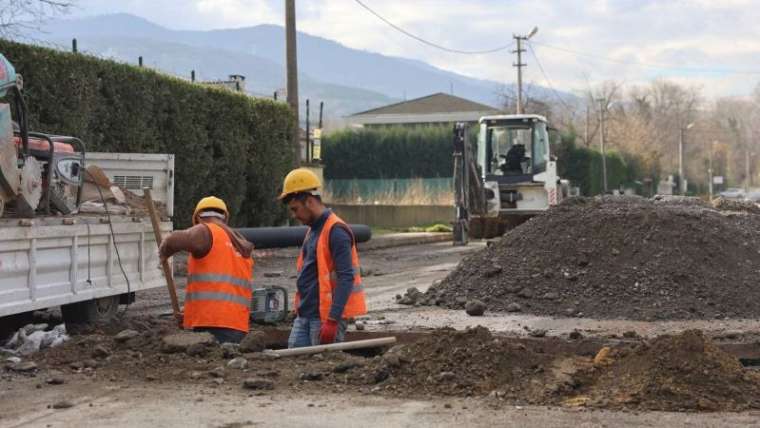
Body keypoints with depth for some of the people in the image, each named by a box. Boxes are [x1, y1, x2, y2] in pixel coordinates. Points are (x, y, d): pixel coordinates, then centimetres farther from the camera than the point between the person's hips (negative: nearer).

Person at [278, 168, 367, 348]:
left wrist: (332, 320, -25)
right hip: (305, 316, 9)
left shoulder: (335, 231, -14)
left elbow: (346, 278, -20)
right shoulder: (313, 230, 16)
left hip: (326, 317, -9)